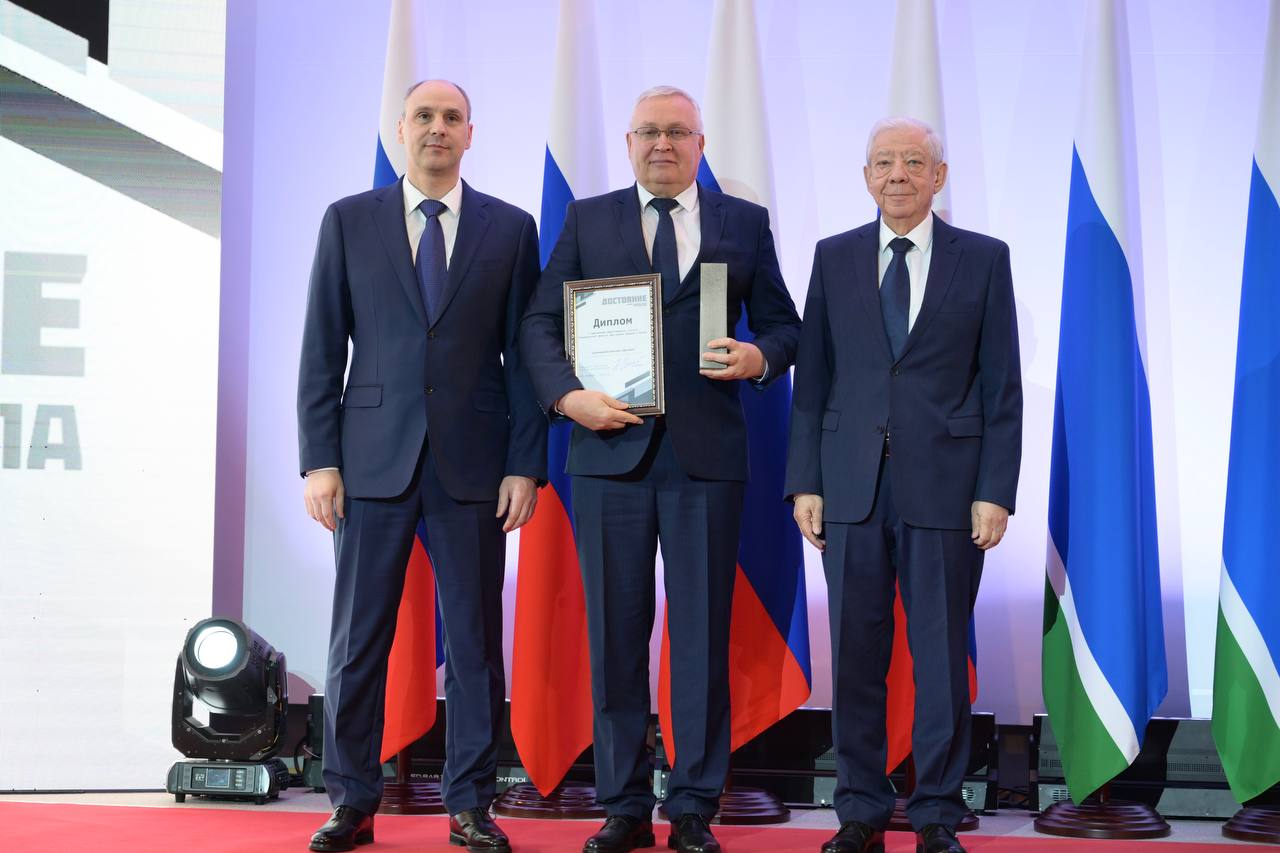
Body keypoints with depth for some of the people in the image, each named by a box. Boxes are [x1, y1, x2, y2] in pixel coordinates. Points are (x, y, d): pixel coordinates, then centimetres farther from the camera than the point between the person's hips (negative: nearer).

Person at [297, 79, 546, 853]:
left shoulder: (511, 229, 7)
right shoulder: (348, 221, 7)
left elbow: (523, 353, 5)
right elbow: (322, 351, 5)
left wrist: (525, 464, -2)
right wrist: (320, 460, -3)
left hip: (473, 462, 0)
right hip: (373, 459, 0)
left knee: (476, 638, 4)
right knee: (358, 638, 2)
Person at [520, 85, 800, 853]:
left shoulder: (744, 224, 10)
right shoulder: (587, 220, 10)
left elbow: (782, 323, 12)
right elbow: (541, 322, 6)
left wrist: (762, 357, -10)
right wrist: (568, 395, -11)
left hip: (706, 453, 0)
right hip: (611, 449, 1)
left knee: (703, 636, 1)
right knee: (615, 635, 4)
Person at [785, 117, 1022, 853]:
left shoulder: (984, 259, 4)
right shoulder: (835, 258, 9)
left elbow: (1002, 386, 1)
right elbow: (812, 379, 8)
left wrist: (996, 490, -6)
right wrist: (805, 482, 1)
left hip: (944, 487, -2)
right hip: (851, 485, 2)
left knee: (942, 655, 3)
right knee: (855, 655, 5)